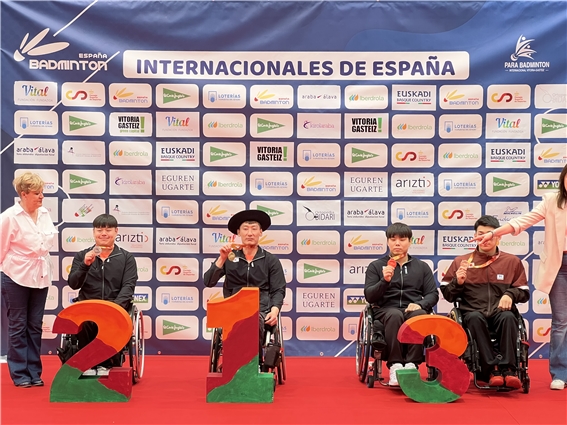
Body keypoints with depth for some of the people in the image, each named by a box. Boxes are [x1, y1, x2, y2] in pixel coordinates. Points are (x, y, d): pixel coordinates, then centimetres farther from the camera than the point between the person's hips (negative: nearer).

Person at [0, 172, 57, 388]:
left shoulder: (45, 213, 4)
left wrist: (43, 268, 11)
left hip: (40, 277, 5)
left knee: (35, 326, 9)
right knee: (18, 327, 4)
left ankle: (34, 372, 17)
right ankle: (20, 374, 12)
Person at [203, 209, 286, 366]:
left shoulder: (271, 260, 12)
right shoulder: (229, 257, 13)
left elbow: (278, 290, 7)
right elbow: (208, 282, 4)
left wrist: (274, 310, -12)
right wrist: (222, 259, -6)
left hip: (260, 310, 0)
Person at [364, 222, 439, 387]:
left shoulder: (422, 267, 17)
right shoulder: (376, 266, 12)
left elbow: (433, 294, 9)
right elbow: (369, 296, 3)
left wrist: (420, 304, -13)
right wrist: (384, 281, -15)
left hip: (413, 308, 1)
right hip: (386, 310, -1)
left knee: (419, 315, -35)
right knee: (395, 315, -37)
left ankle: (412, 364, -34)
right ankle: (395, 365, -37)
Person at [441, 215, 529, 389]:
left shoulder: (512, 261, 14)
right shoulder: (461, 261, 12)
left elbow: (524, 292, 15)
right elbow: (447, 295, 14)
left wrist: (510, 294, -7)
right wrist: (458, 282, -7)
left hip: (501, 312, 1)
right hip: (473, 313, 0)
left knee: (508, 317, -35)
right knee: (475, 318, -36)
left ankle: (508, 369, -34)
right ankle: (492, 369, -37)